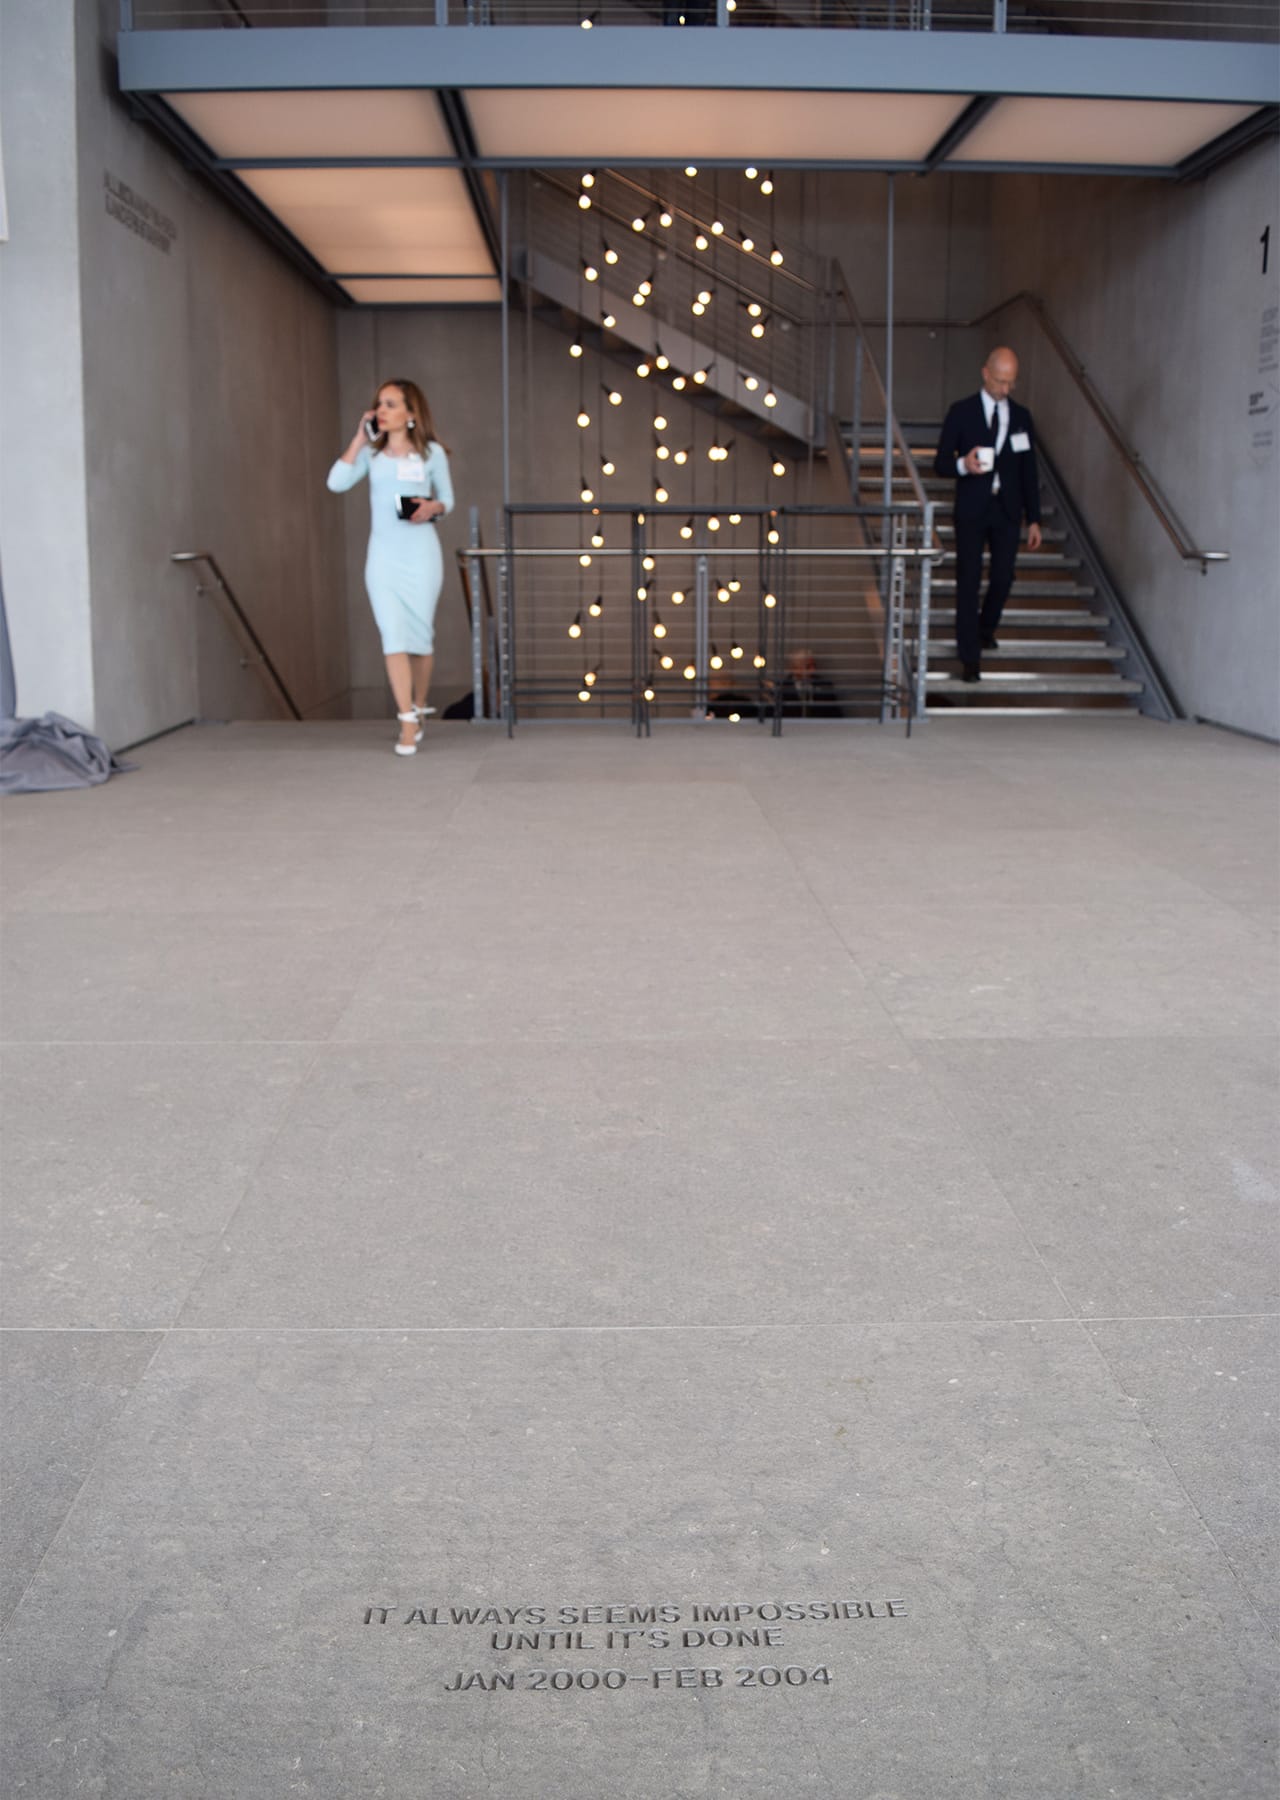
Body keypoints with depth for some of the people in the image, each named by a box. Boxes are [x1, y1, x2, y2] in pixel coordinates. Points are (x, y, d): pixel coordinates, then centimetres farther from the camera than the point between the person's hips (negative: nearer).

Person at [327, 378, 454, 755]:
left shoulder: (432, 452, 1)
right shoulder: (370, 452, 4)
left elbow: (447, 499, 10)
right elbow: (337, 483, -8)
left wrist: (432, 508, -13)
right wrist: (360, 438, -7)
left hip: (421, 554, -1)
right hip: (383, 556, 1)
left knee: (420, 635, 6)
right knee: (393, 637, -9)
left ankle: (419, 709, 26)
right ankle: (408, 724, -10)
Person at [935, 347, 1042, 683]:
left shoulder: (1021, 416, 8)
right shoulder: (962, 412, -2)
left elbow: (1029, 472, 10)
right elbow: (941, 463, -2)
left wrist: (1034, 519, 7)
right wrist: (963, 465, -24)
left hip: (1007, 511, 3)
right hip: (971, 511, -3)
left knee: (1003, 579, 6)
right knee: (969, 582, -3)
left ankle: (986, 627, 37)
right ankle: (970, 657, 4)